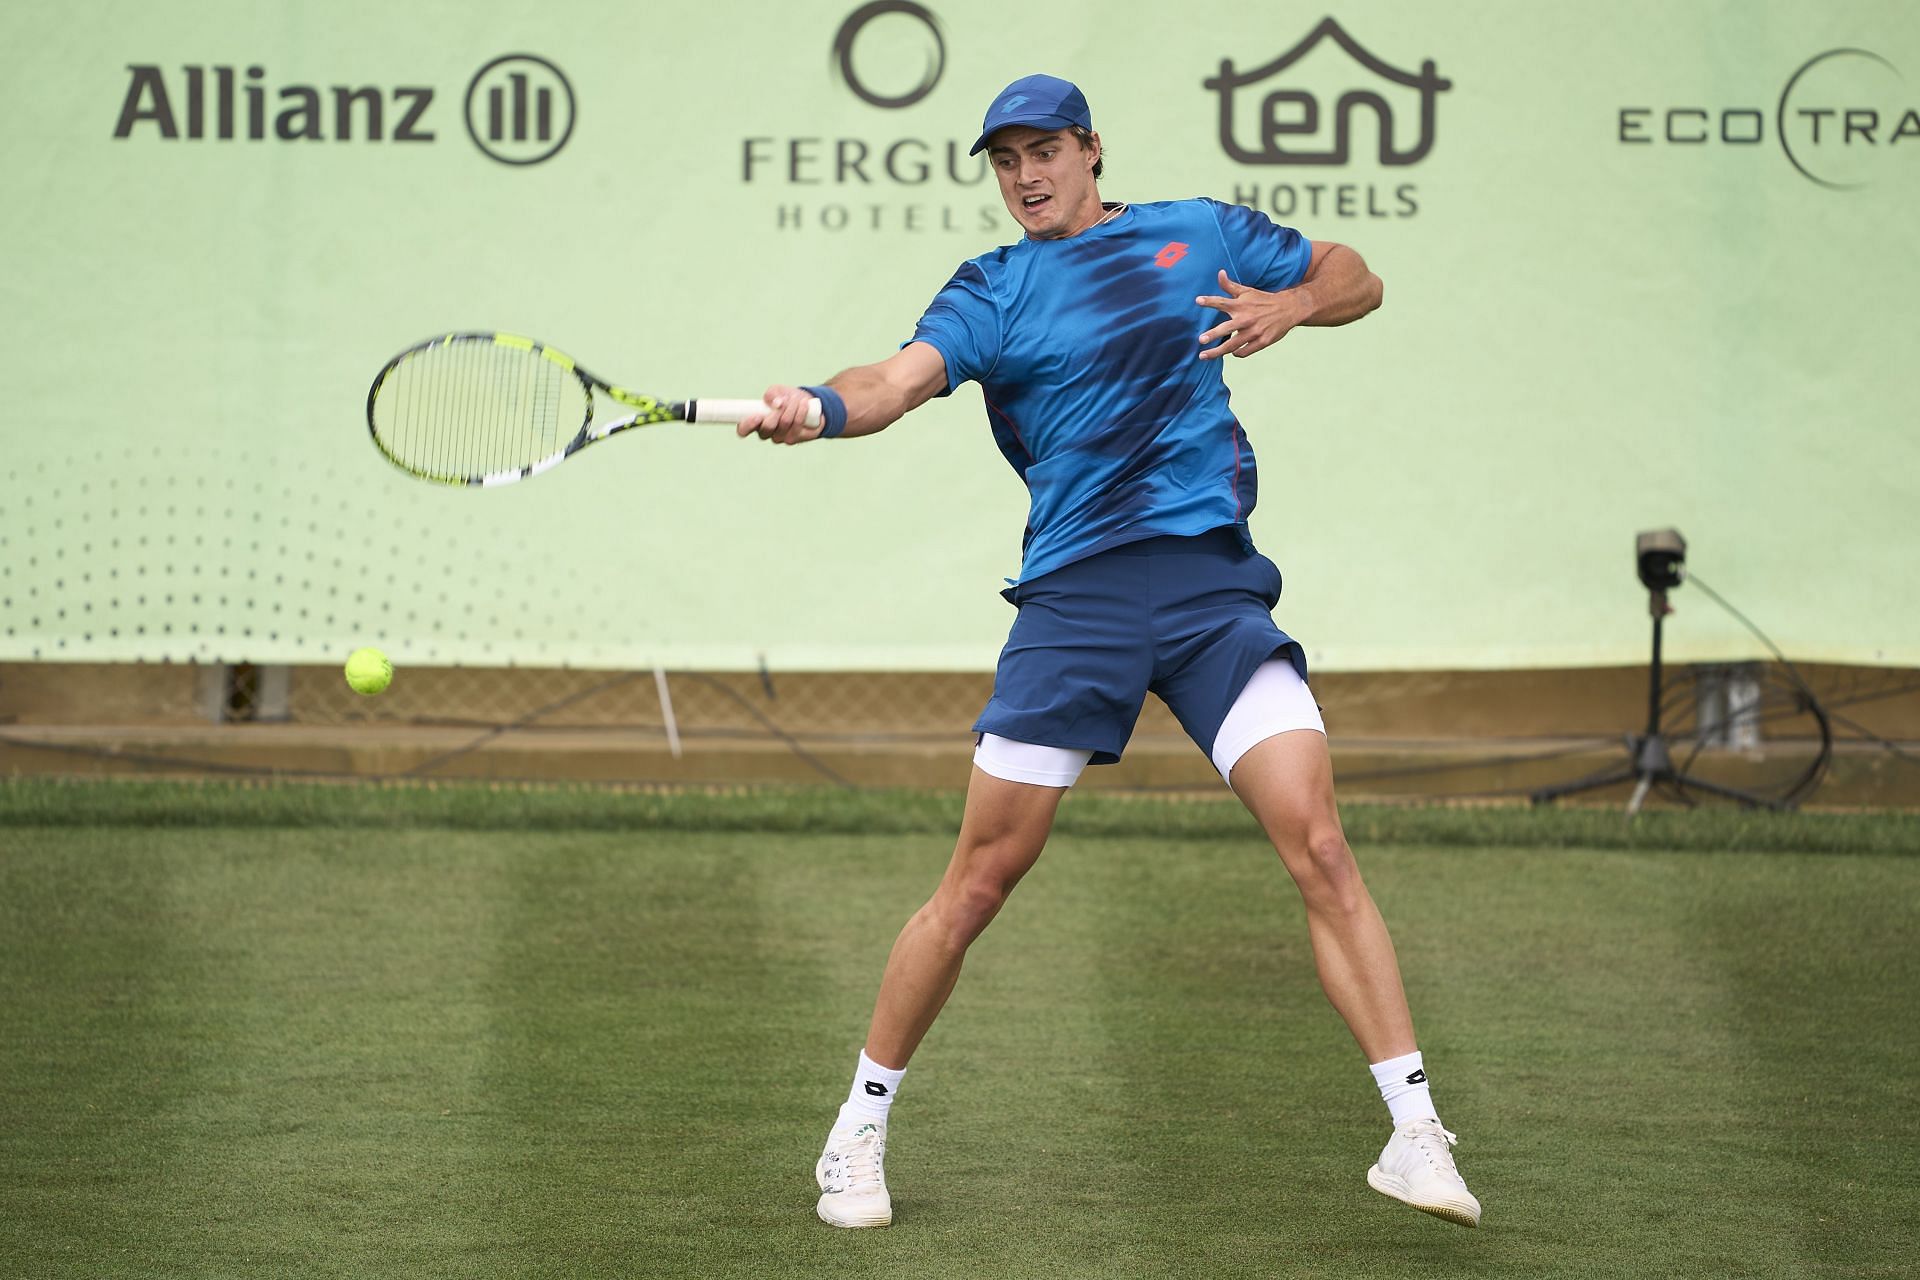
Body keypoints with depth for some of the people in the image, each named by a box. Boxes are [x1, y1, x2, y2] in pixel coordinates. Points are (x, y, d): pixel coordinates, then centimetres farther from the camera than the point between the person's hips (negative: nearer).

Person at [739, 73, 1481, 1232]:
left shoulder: (1202, 234, 13)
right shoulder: (993, 290, 6)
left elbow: (1358, 278, 23)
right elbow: (904, 379, -12)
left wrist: (1293, 304, 0)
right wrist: (817, 409, -34)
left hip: (1214, 582, 1)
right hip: (1075, 596, -1)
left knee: (1320, 848, -11)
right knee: (980, 881, -1)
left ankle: (1416, 1134, -7)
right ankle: (862, 1128, 14)